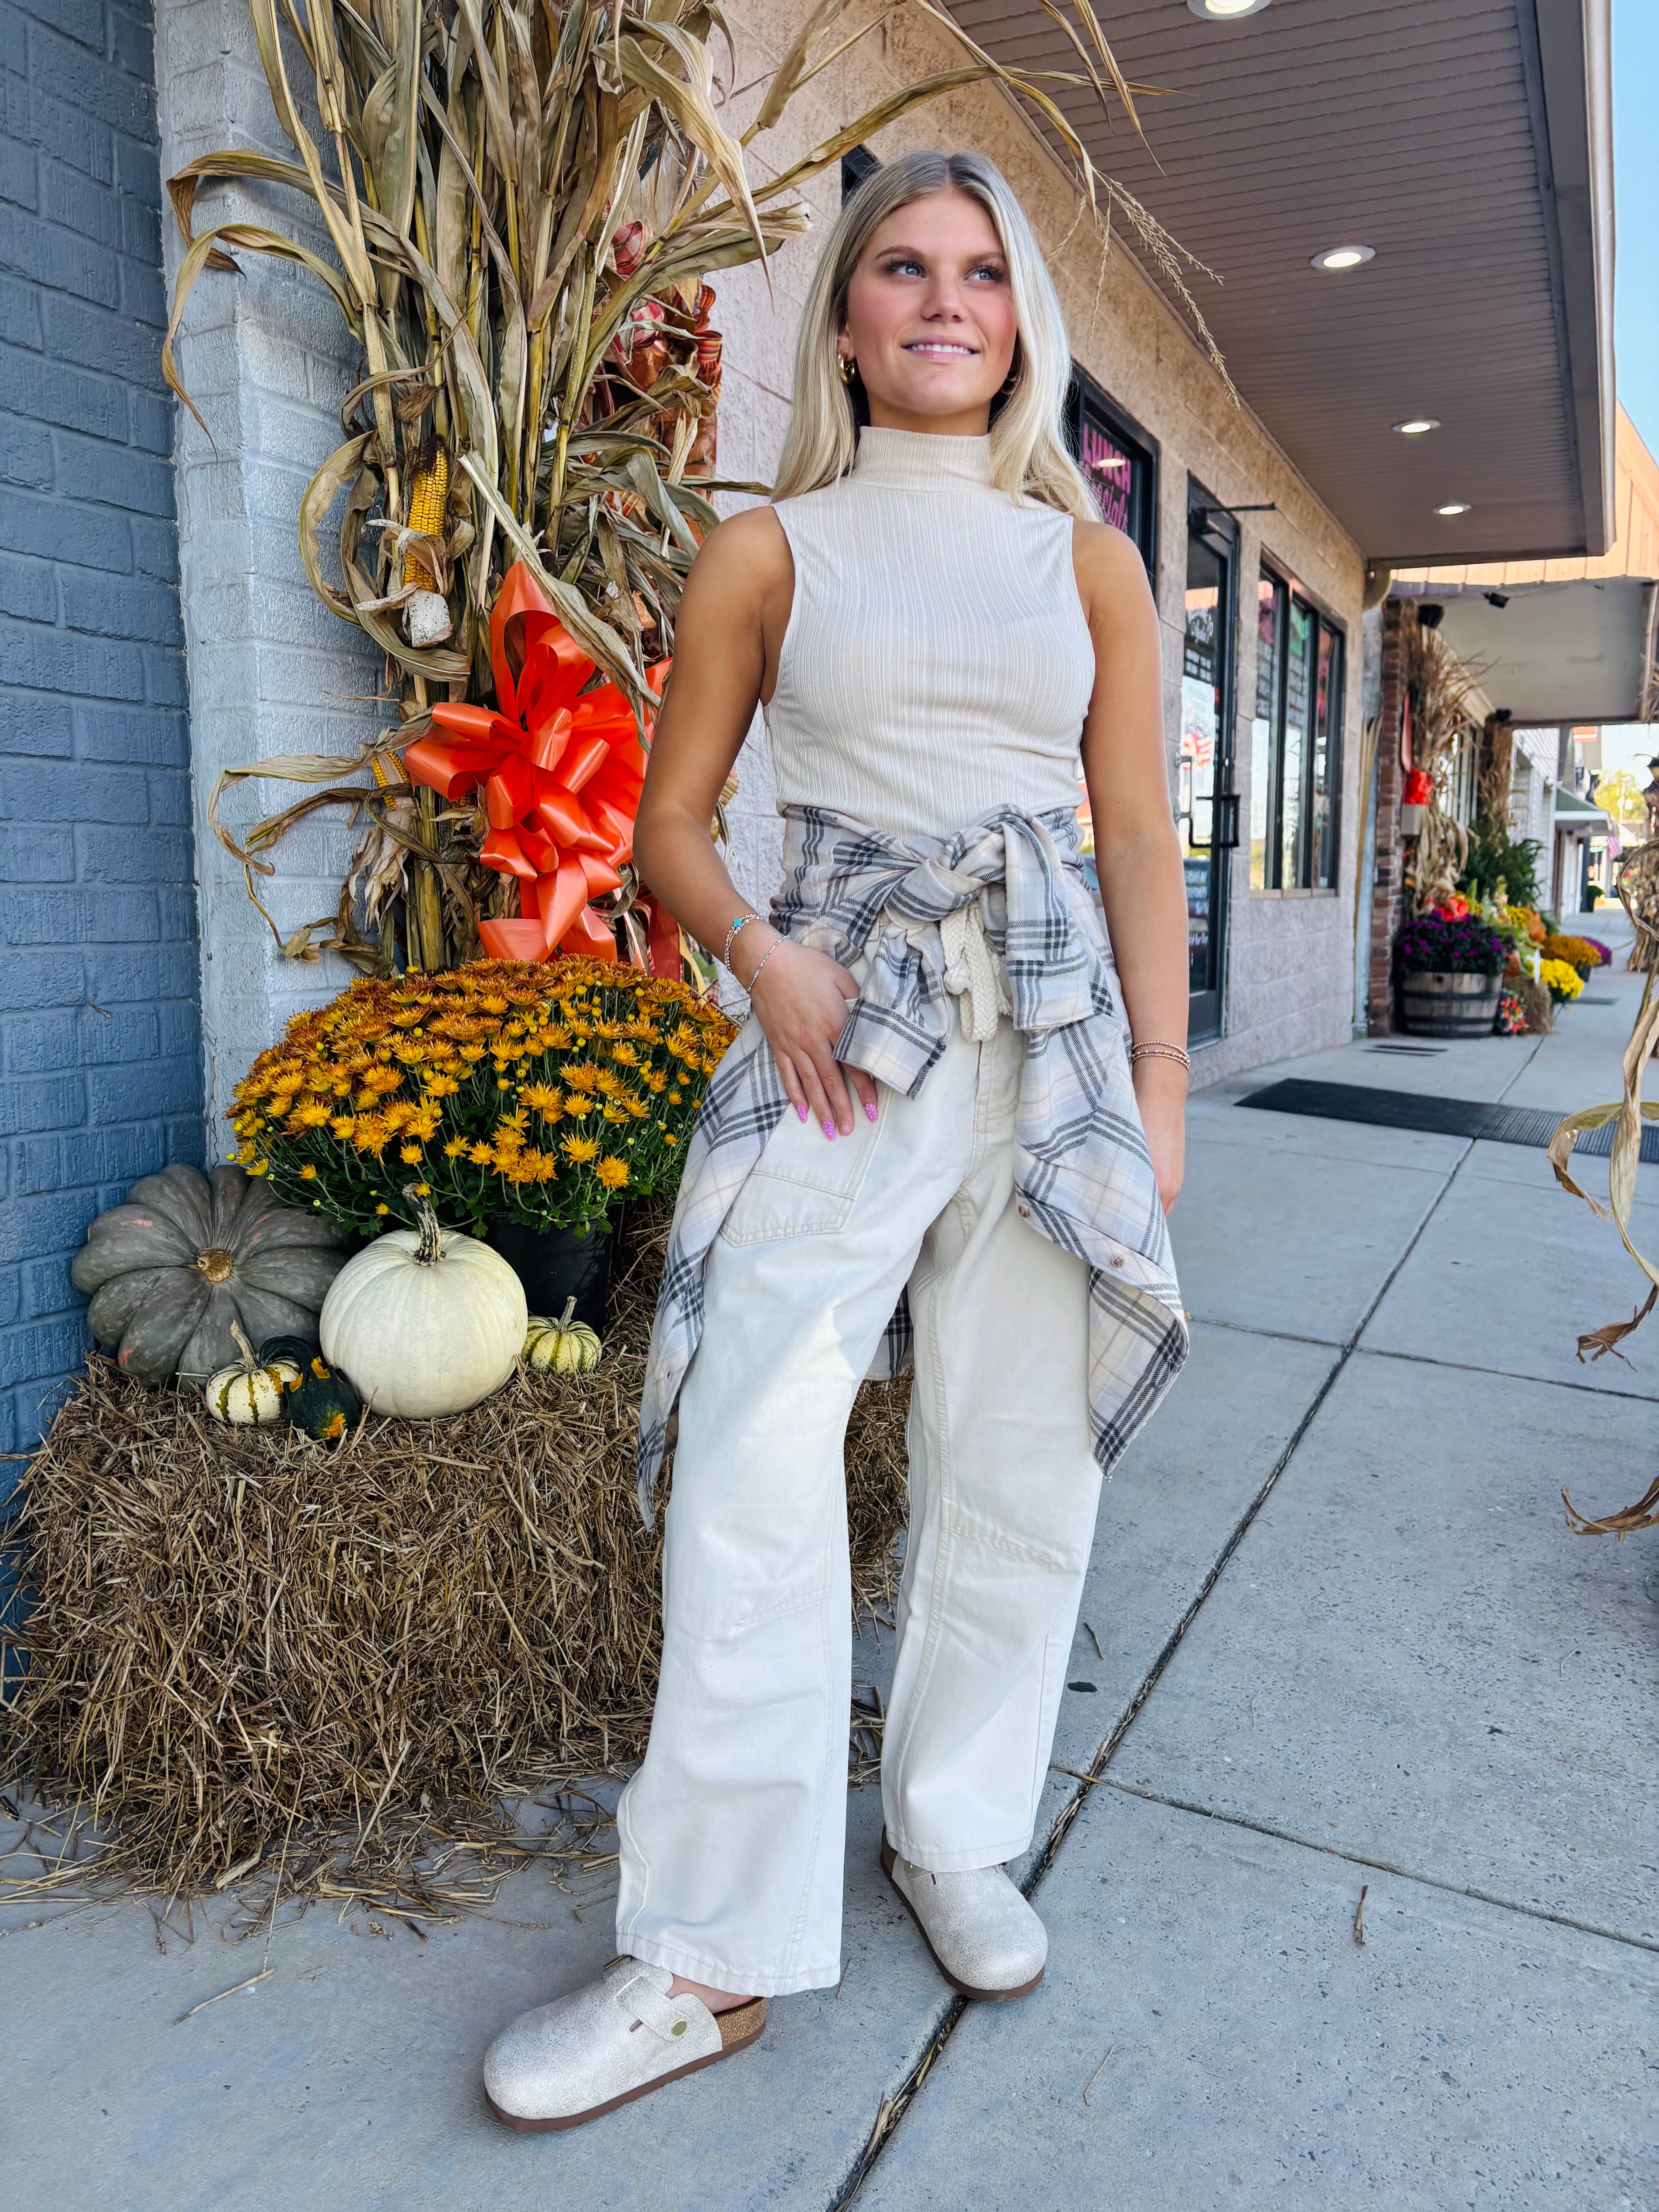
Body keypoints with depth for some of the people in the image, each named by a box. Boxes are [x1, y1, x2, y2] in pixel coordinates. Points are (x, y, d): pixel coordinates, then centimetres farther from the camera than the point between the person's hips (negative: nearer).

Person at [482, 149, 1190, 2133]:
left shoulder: (1088, 562, 13)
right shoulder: (767, 553, 8)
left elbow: (1143, 849, 11)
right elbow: (669, 827, 8)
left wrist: (1159, 1085, 5)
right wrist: (761, 952, -12)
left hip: (1053, 1036, 3)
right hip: (840, 1036, -2)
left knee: (1019, 1471, 6)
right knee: (751, 1470, -11)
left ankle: (955, 1836, 29)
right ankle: (716, 1952, 5)